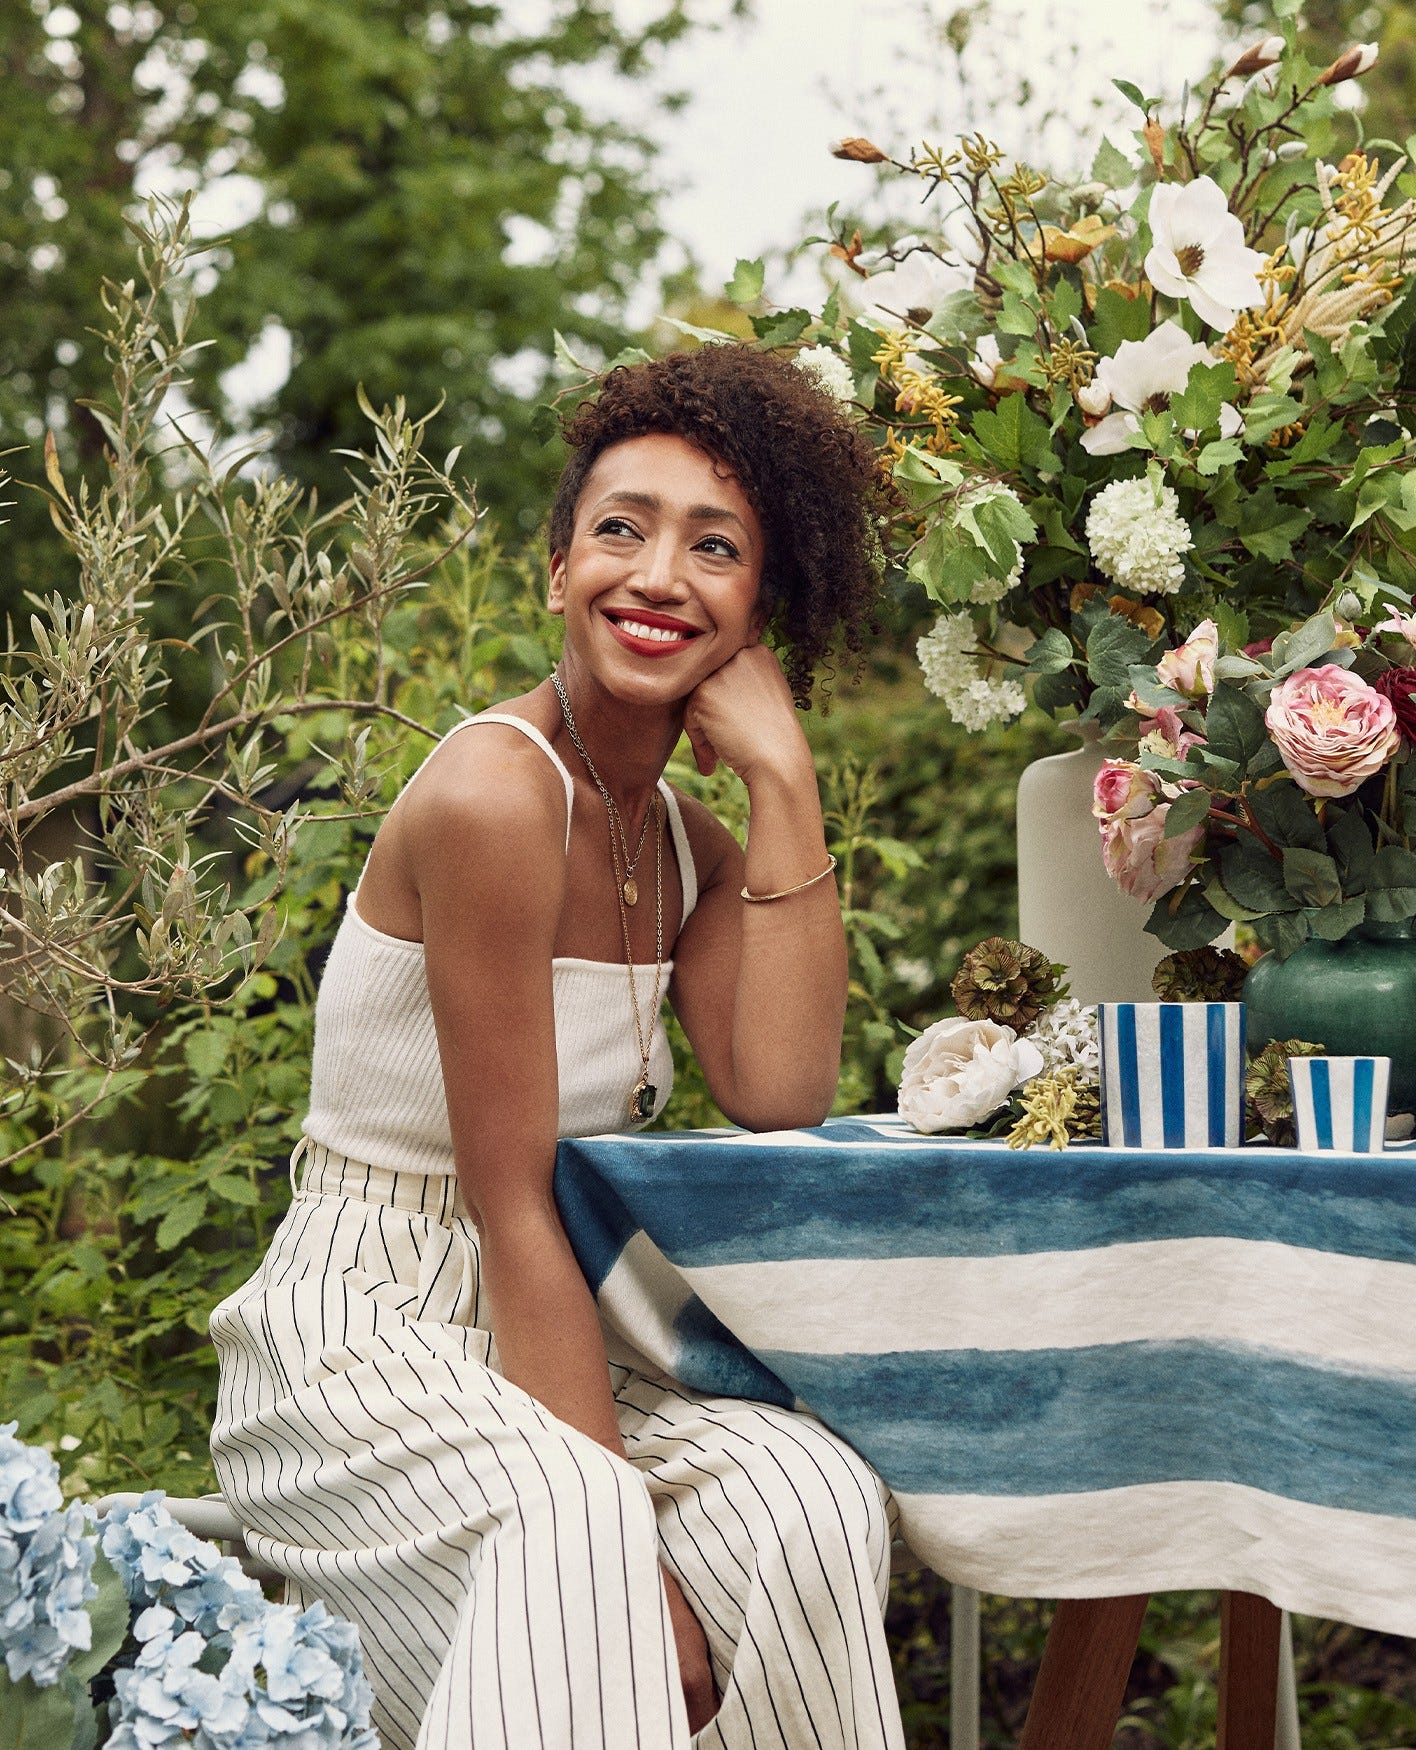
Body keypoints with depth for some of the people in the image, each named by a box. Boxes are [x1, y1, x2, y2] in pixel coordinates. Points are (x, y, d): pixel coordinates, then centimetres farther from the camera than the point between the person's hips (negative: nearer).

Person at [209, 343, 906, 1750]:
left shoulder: (688, 846, 9)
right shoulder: (493, 795, -17)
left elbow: (780, 1101, -9)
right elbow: (508, 1200, -19)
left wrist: (782, 785, -9)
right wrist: (616, 1498, -22)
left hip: (549, 1327, 7)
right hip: (366, 1341, -7)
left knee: (812, 1501, -22)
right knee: (571, 1552, -36)